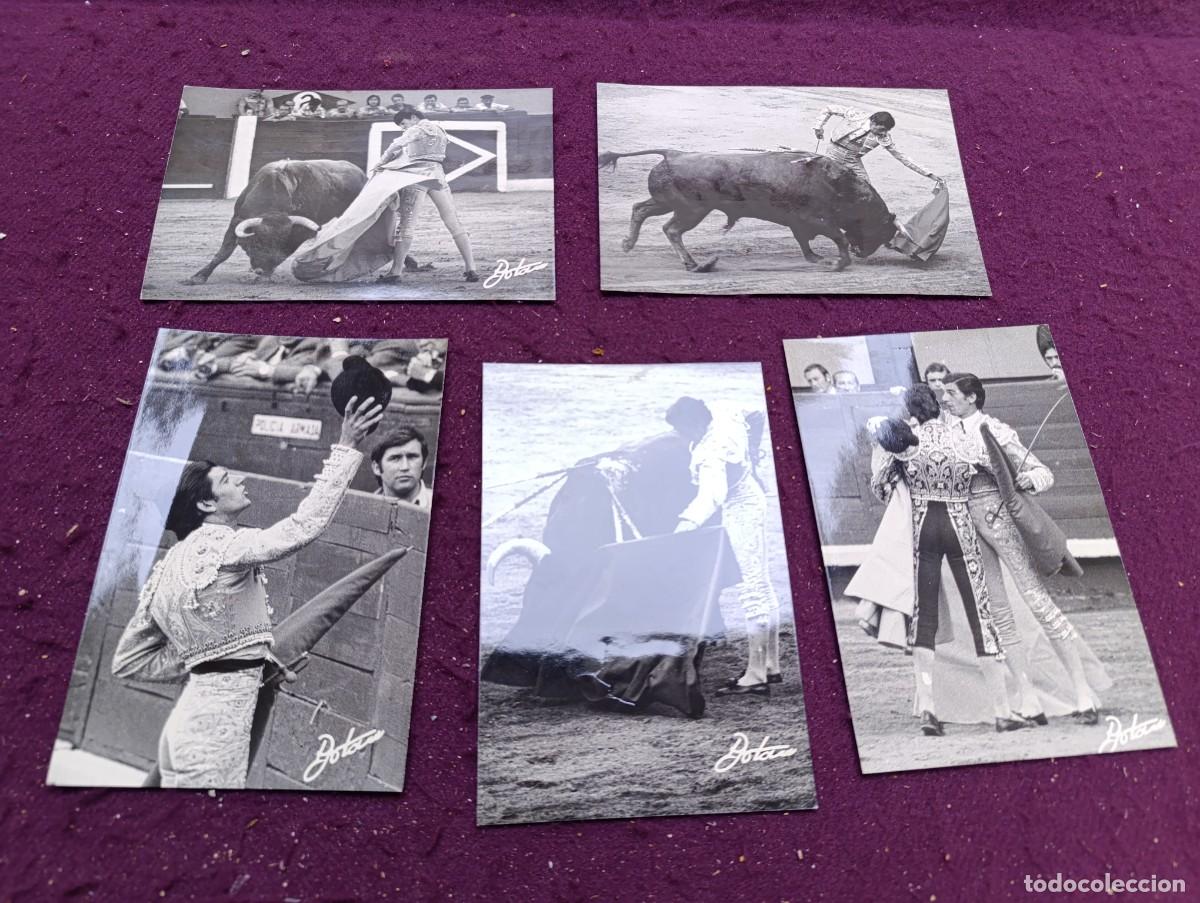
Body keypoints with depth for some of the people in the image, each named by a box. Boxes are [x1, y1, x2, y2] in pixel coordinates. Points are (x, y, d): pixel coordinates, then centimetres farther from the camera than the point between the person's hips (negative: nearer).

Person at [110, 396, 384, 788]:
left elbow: (128, 661, 15)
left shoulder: (169, 564, 11)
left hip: (191, 717, 8)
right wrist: (346, 448, -20)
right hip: (217, 720, -8)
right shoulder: (225, 545, -14)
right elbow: (305, 525, -25)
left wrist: (203, 660, 10)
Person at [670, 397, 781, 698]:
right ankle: (770, 665, 25)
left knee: (751, 588, -8)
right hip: (750, 498, 10)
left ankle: (756, 676, -3)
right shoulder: (723, 411, -5)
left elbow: (711, 494, -47)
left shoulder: (710, 453, -31)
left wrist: (688, 522, -61)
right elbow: (748, 416, 17)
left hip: (740, 510, -10)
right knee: (761, 583, 14)